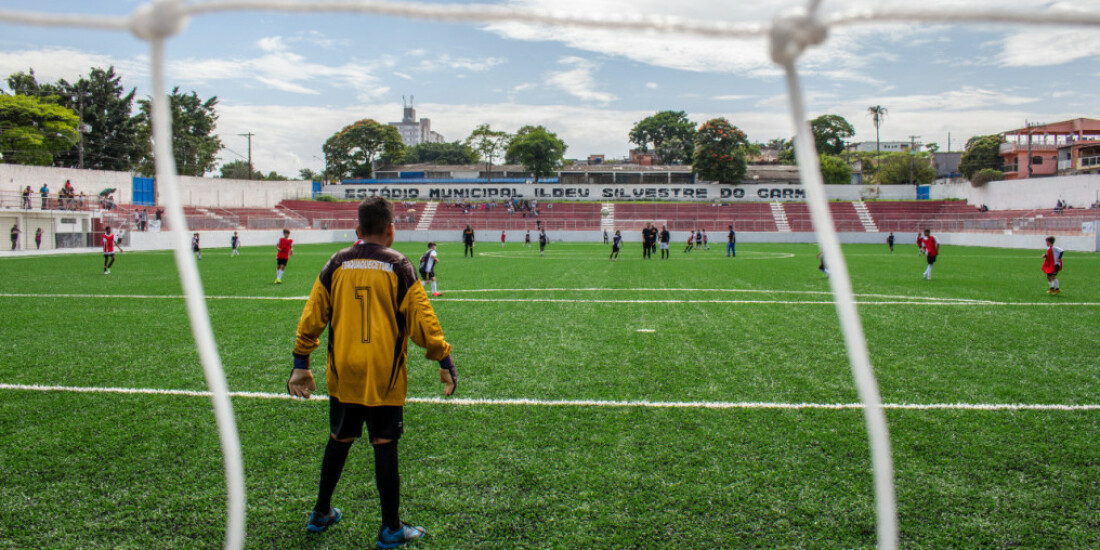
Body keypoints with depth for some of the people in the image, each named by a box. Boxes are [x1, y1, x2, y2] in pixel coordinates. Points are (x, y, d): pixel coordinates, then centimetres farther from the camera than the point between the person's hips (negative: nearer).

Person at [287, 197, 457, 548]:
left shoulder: (336, 265, 3)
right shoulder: (399, 267, -6)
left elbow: (311, 318, 7)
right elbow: (422, 321, -6)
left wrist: (301, 364, 16)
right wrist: (445, 362, 4)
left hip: (342, 375, 3)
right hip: (385, 378, -3)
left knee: (338, 441, 18)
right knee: (384, 447, 4)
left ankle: (321, 515, 33)